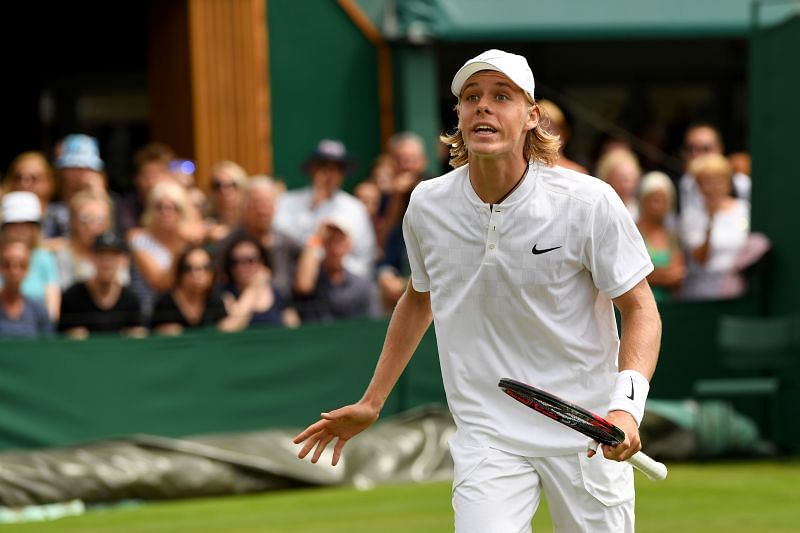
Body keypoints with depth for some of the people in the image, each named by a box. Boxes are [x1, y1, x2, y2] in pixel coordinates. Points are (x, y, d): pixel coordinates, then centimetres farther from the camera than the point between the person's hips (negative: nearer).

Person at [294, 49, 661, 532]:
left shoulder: (589, 202, -11)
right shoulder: (427, 205, 0)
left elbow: (641, 310, -6)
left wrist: (626, 405, -23)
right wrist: (371, 404, 19)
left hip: (586, 435, -1)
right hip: (488, 434, 1)